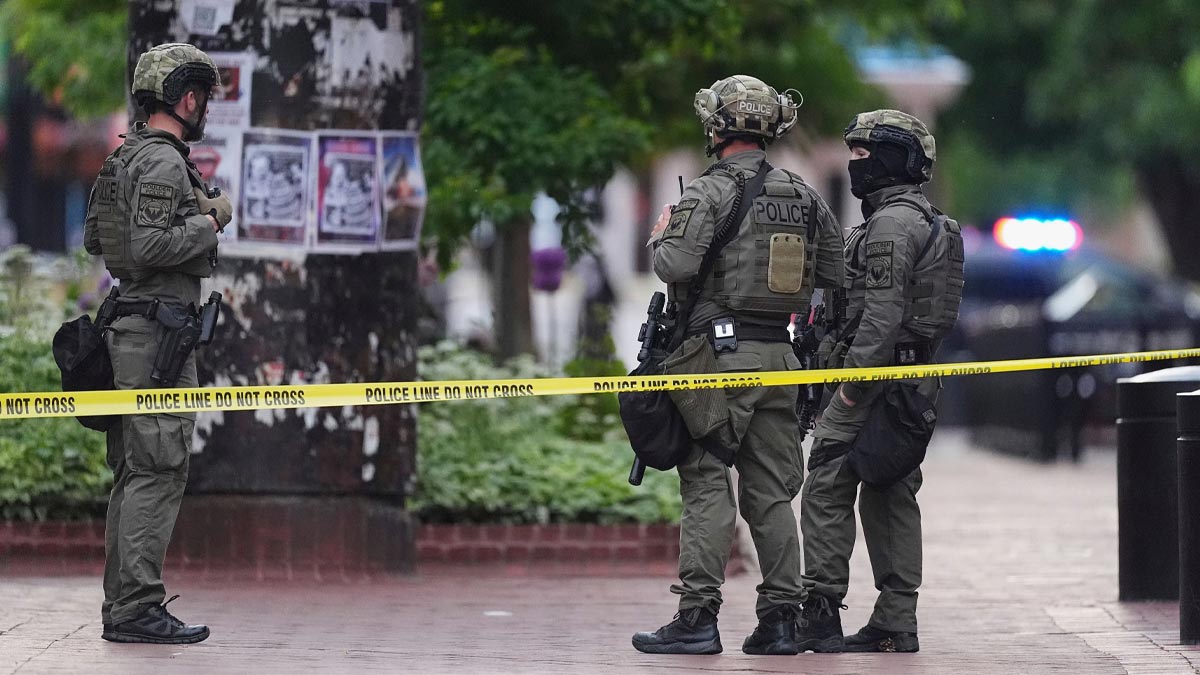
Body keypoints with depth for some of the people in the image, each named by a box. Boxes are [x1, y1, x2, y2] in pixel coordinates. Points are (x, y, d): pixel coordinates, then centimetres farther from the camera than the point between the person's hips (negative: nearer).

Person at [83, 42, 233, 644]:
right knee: (158, 472, -9)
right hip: (158, 335, -10)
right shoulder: (163, 163, -14)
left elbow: (93, 238, 22)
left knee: (133, 474, 12)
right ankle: (138, 608, -11)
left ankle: (121, 604, 15)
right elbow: (150, 247, -24)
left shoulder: (124, 157, 16)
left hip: (128, 331, 10)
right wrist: (208, 221, -11)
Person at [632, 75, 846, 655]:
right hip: (779, 356, 6)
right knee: (771, 490, 9)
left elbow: (676, 265, -19)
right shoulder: (803, 197, 11)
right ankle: (779, 618, 8)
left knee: (707, 486, -5)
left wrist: (661, 237, 2)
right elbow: (835, 276, 13)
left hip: (719, 351, -6)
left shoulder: (709, 193, -9)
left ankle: (698, 617, -9)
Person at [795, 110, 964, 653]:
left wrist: (854, 380, -21)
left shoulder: (892, 224, -13)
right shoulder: (927, 222, 20)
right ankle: (896, 623, 8)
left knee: (827, 490, -7)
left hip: (877, 376, -10)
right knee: (890, 497, 9)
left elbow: (882, 312, -21)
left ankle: (820, 609, -10)